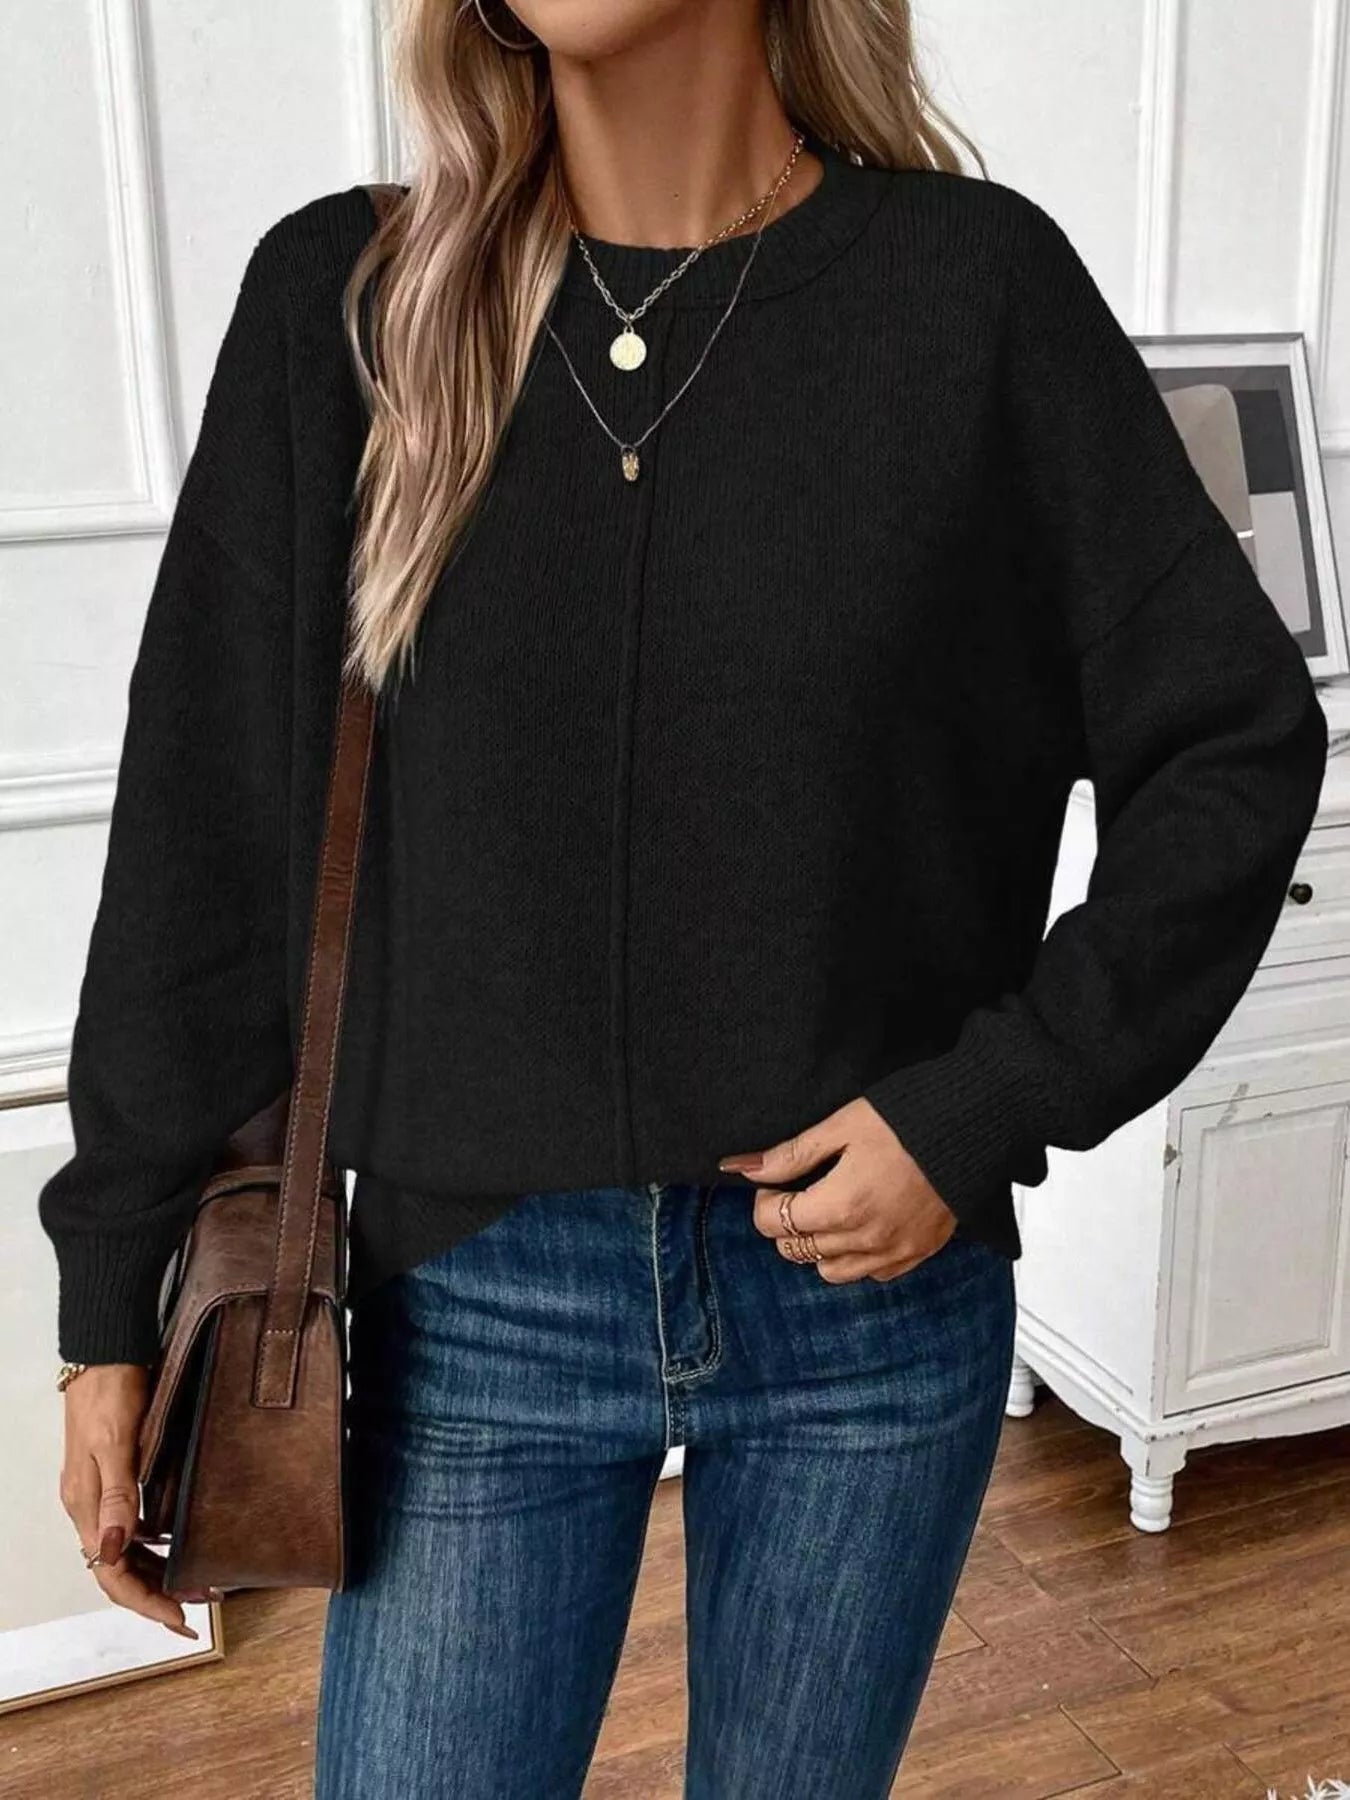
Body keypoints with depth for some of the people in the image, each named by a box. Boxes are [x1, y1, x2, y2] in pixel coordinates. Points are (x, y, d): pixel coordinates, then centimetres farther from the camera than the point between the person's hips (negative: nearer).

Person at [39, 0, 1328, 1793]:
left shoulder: (974, 285, -6)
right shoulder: (344, 301, -3)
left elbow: (1240, 744, -2)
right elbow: (207, 834, -2)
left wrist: (992, 1104, -11)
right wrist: (116, 1301, 1)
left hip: (878, 1292, 0)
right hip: (477, 1304, 1)